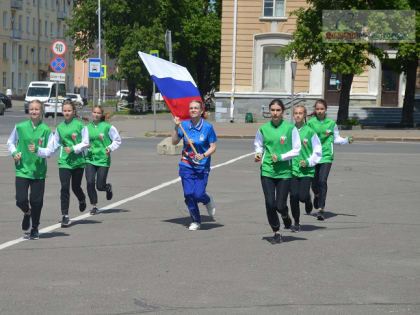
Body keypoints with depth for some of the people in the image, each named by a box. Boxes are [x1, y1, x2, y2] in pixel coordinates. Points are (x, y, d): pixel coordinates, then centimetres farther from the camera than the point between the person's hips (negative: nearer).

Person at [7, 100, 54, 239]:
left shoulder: (46, 130, -2)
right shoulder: (20, 127, 2)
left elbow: (50, 151, -4)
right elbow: (10, 143, 16)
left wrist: (37, 150, -21)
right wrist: (14, 153, -2)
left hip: (39, 171, -1)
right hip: (22, 169, 1)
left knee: (36, 201, 0)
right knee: (21, 200, -8)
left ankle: (35, 228, 22)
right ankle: (27, 213, 29)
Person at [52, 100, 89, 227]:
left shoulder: (80, 125, -4)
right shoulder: (60, 127, 7)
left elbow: (85, 143, -5)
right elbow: (56, 144, 16)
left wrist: (73, 149, -17)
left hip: (78, 161, -2)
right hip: (64, 162, 2)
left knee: (75, 187, 10)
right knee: (64, 188, -9)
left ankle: (82, 200, 46)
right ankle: (65, 216, -6)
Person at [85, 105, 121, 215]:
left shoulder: (107, 127, -3)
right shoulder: (88, 127, 7)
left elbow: (117, 140, 4)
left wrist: (110, 148, -11)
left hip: (103, 159, -3)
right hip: (90, 158, 3)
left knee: (100, 186, -2)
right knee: (90, 183, -11)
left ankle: (108, 187, 36)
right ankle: (94, 206, 5)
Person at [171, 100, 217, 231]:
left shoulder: (208, 127, -7)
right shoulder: (184, 125, -1)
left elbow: (213, 147, -3)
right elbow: (174, 142, -1)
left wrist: (203, 155, -20)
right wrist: (176, 127, -12)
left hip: (202, 167, -2)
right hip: (186, 166, 2)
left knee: (198, 194, -11)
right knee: (189, 194, -1)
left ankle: (208, 201, 27)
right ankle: (196, 221, 19)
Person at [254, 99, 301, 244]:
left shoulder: (290, 128, -3)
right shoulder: (263, 129, 3)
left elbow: (296, 150, -1)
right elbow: (258, 146, 19)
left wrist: (280, 157, -12)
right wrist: (258, 154, -2)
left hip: (284, 172, -2)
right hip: (267, 171, 2)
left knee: (280, 205, -2)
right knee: (270, 204, -4)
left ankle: (285, 215, 35)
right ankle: (276, 232, 14)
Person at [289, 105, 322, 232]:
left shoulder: (310, 132, -3)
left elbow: (318, 152, 2)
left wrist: (308, 162, -10)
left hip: (307, 170, -2)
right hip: (293, 169, 2)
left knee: (303, 196, -9)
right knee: (293, 196, -5)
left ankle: (308, 200, 29)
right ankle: (296, 223, 11)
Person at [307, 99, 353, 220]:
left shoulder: (331, 123, 3)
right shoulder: (310, 123, 2)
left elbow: (336, 139, 12)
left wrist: (347, 140, -3)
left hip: (326, 156, -1)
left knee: (323, 181, -15)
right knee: (314, 182, 8)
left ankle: (321, 209, -14)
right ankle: (317, 195, 45)